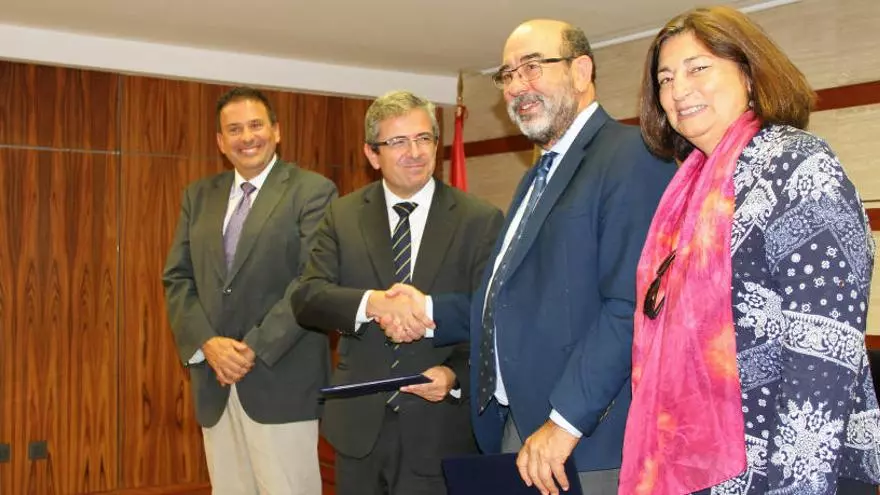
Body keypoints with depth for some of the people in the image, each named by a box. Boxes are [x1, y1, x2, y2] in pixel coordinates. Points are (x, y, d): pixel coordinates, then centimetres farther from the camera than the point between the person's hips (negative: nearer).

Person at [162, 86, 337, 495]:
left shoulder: (312, 191, -3)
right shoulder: (198, 196, 14)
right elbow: (177, 280, 8)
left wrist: (256, 349, -16)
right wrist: (207, 344, -8)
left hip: (281, 380, -5)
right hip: (215, 381, 5)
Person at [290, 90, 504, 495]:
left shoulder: (480, 221, -4)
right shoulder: (342, 215, 4)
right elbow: (306, 297, -6)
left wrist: (456, 375, -23)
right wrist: (371, 303, -24)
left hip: (439, 427, -2)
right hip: (359, 423, 2)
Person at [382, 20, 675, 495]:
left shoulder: (632, 156, -12)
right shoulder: (541, 174, 18)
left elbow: (632, 306, -22)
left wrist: (565, 420, -23)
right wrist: (432, 314, 4)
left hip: (589, 445, -8)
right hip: (517, 428, 8)